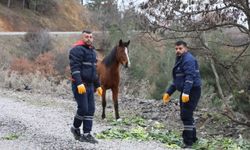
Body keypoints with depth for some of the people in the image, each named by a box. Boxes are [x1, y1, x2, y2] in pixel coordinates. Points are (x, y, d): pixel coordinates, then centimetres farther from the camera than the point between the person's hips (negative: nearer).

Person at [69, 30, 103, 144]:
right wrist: (79, 84, -30)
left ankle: (86, 134, 8)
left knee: (90, 109, 4)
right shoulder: (77, 49, -10)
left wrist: (98, 86, 20)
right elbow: (75, 68, -21)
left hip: (90, 85, 8)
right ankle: (75, 128, 17)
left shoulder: (92, 51, 18)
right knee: (83, 108, -8)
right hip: (79, 85, -8)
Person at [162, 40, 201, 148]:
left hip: (192, 91, -10)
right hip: (185, 91, 10)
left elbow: (190, 77, -26)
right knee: (186, 115, 17)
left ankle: (188, 142, -7)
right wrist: (168, 92, 20)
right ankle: (192, 137, 30)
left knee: (186, 115, -11)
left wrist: (186, 93, -35)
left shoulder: (188, 59, -14)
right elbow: (176, 80, 25)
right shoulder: (179, 60, 19)